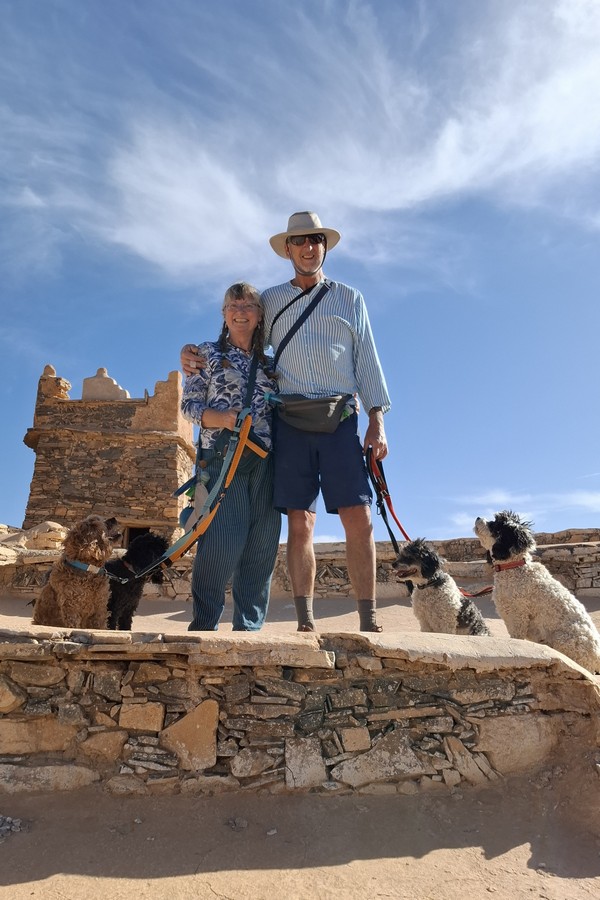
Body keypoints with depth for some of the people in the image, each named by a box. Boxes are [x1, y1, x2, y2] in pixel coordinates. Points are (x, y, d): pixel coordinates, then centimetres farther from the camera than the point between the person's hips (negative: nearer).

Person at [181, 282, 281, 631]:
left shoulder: (270, 363, 20)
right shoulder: (209, 353, 11)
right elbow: (189, 404, 4)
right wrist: (222, 418, -15)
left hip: (265, 461, 4)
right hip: (222, 456, -4)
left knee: (262, 547, 0)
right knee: (223, 542, -13)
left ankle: (249, 627, 10)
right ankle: (204, 625, 1)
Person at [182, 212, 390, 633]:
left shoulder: (350, 298, 17)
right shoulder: (271, 301, 17)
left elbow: (367, 362, 12)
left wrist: (376, 421, 2)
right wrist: (197, 355, 0)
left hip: (341, 419, 0)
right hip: (291, 421, 1)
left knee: (359, 519, -9)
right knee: (300, 522, -2)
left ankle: (370, 621, -1)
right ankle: (306, 622, 4)